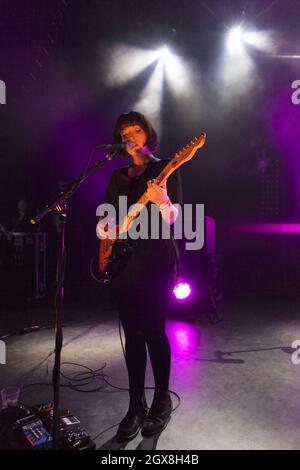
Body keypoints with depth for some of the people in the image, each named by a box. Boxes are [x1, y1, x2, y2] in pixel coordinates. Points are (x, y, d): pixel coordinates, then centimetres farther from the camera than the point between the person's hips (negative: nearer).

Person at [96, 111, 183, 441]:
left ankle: (162, 402, 16)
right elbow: (104, 218, 20)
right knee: (132, 334, 7)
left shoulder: (165, 169, 3)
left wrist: (162, 201, -27)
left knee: (153, 330, -4)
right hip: (121, 260, 5)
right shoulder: (118, 176, 18)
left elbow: (172, 218, -7)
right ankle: (136, 405, 19)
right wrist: (105, 231, -1)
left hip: (156, 259, -5)